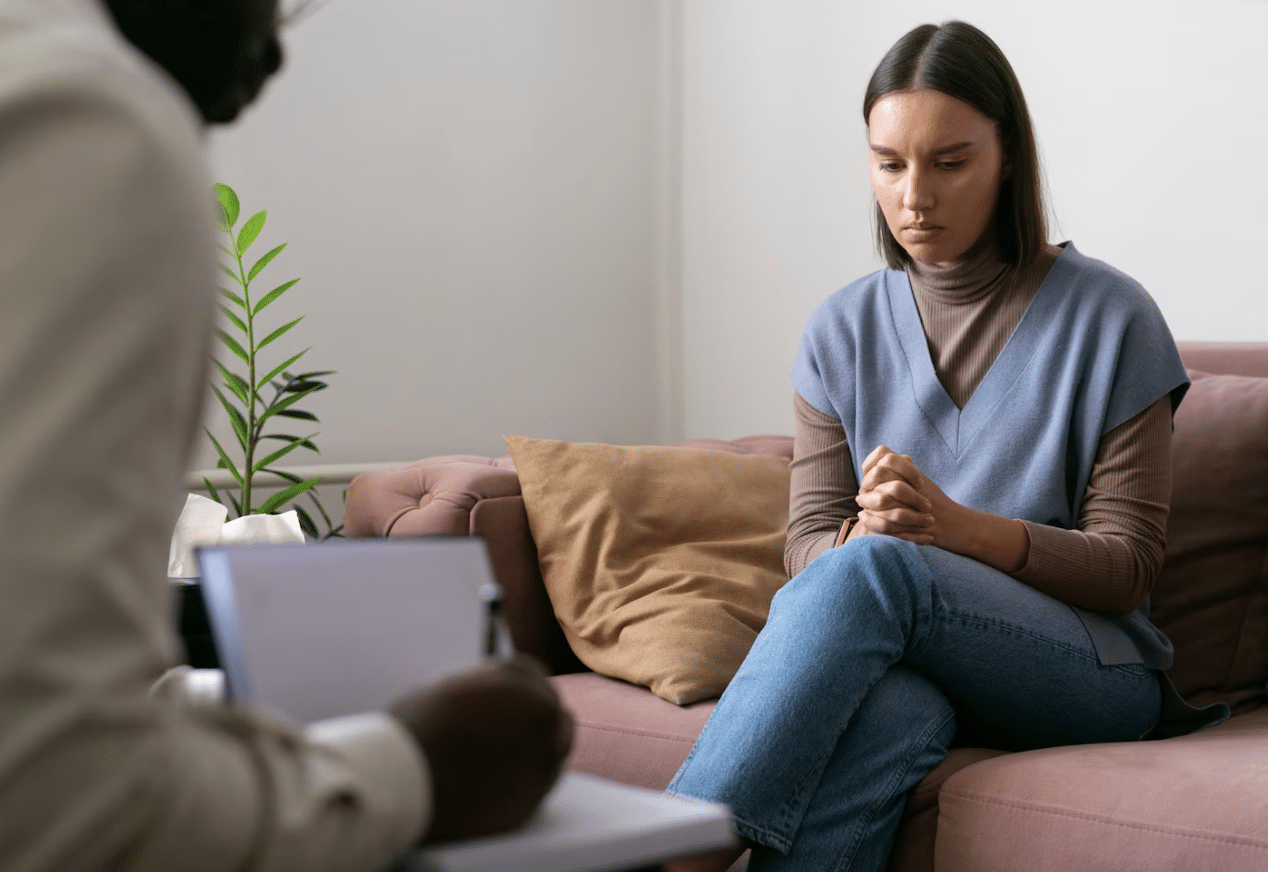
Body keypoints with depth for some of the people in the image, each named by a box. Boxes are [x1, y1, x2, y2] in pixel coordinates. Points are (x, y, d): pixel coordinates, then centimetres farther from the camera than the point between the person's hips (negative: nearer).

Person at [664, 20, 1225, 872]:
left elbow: (1126, 570, -3)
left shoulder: (1107, 317, -1)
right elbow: (810, 538, 6)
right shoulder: (844, 329, 10)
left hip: (1090, 672, -2)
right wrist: (858, 536, -20)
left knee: (872, 569, -34)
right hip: (903, 657, 2)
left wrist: (960, 526, -22)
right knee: (891, 713, -38)